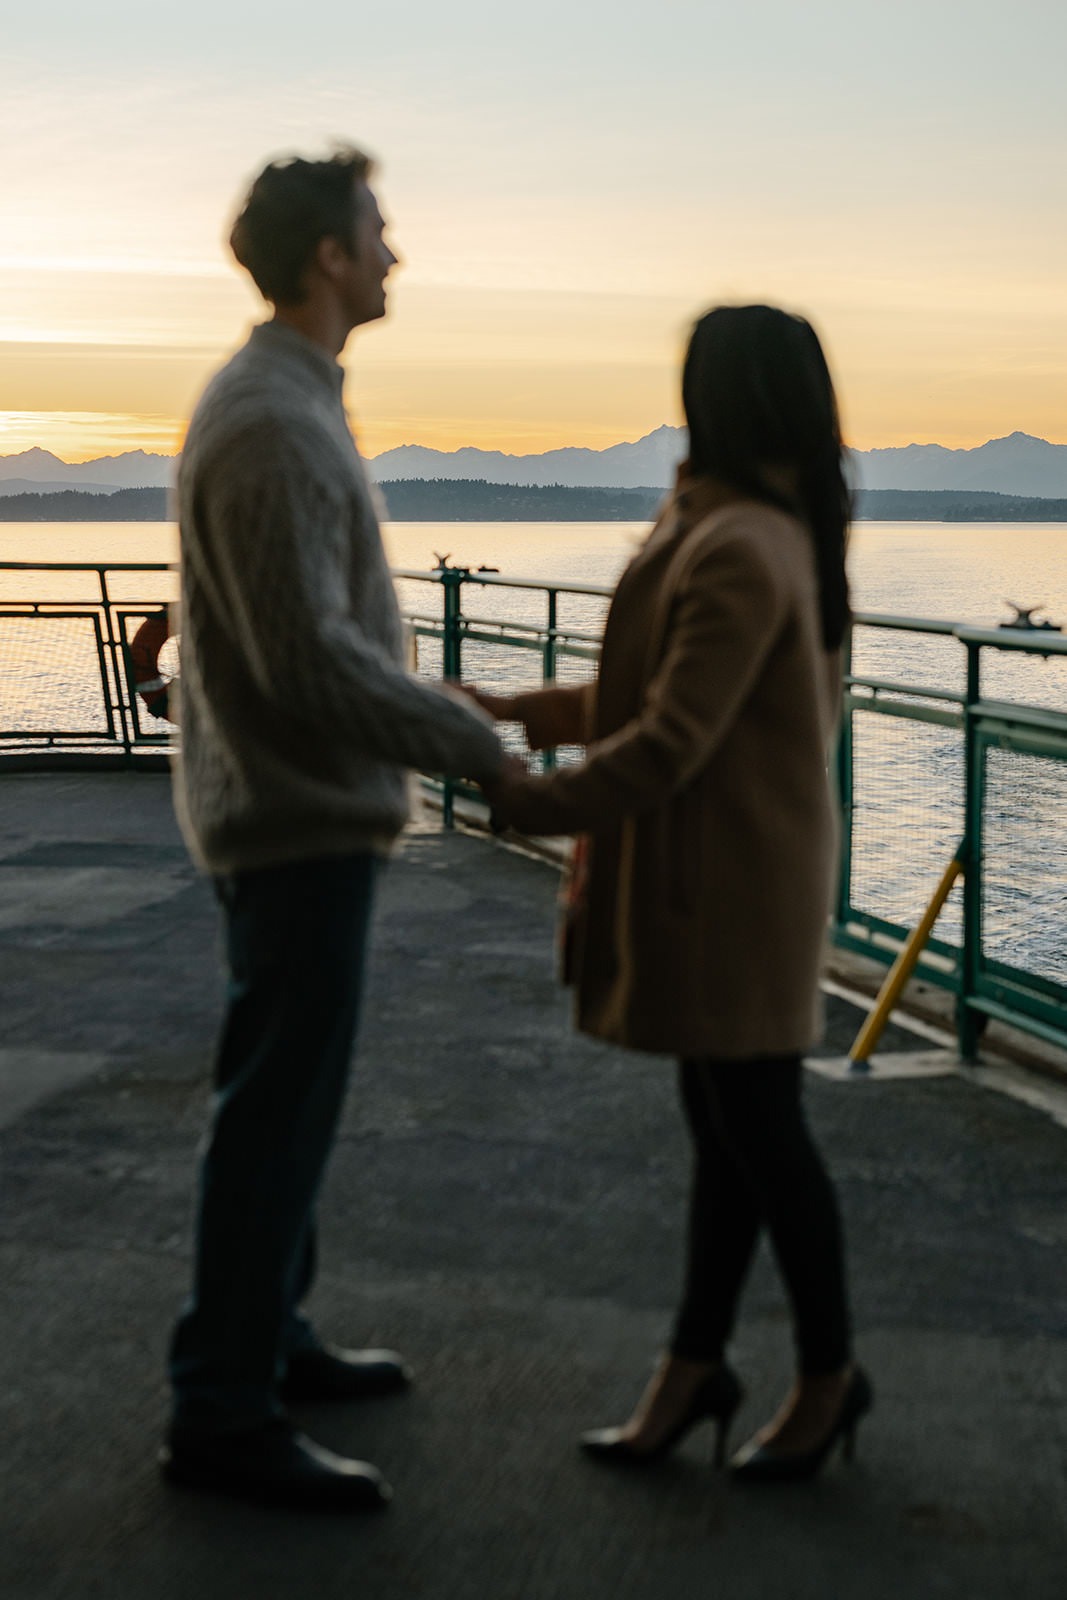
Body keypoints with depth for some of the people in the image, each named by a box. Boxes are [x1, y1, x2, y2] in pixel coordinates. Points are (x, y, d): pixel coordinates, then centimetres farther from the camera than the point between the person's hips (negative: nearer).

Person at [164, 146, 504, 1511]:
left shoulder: (284, 401, 14)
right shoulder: (272, 425, -19)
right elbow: (310, 656, -25)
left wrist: (443, 727, 20)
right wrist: (471, 743, -17)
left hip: (298, 804, 11)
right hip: (298, 819, -11)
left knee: (287, 1092, 18)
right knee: (278, 1106, -5)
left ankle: (267, 1338, 30)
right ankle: (222, 1412, 3)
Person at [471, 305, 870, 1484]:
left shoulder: (737, 554, -22)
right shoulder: (780, 533, 9)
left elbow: (669, 747, -24)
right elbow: (666, 696, 14)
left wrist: (531, 802, -14)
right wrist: (514, 711, 11)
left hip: (729, 889, -9)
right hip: (711, 880, 9)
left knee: (756, 1128, 4)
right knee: (724, 1123, 15)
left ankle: (828, 1376, 21)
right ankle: (694, 1366, 27)